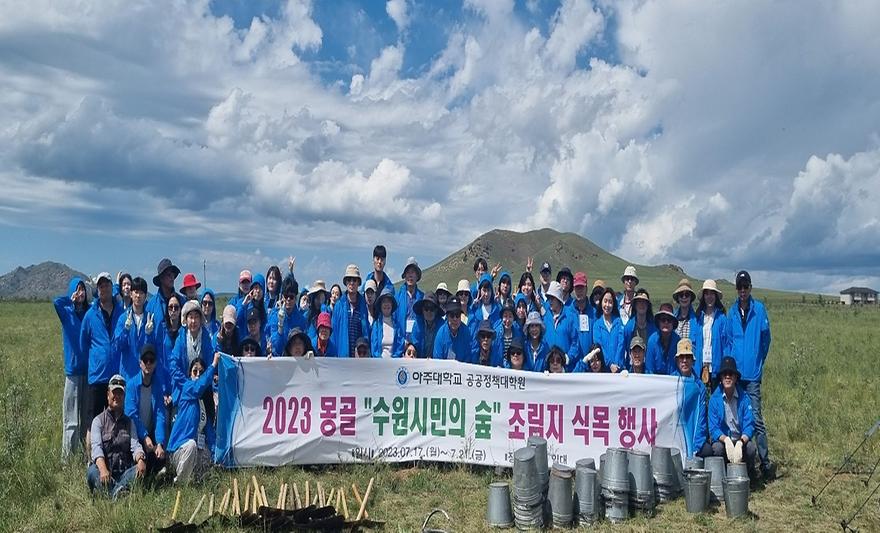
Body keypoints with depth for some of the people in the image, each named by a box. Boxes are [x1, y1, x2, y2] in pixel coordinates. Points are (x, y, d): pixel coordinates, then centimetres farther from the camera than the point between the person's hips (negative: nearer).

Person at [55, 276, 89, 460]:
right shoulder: (67, 312, 0)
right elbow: (56, 302, -21)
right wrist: (71, 300, -6)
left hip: (90, 367, 3)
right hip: (73, 367, -3)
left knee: (87, 413, 8)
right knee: (71, 417, -3)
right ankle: (68, 456, 3)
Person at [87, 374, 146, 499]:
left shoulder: (129, 422, 19)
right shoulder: (98, 420, 9)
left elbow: (135, 445, 3)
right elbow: (96, 447, -9)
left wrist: (141, 460, -23)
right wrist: (103, 469, -30)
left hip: (124, 472, 2)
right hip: (104, 469, -2)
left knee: (139, 470, -27)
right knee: (92, 472, -33)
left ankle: (113, 493, -46)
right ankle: (117, 495, -49)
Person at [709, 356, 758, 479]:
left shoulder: (744, 398, -5)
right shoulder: (714, 399, -6)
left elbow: (749, 425, -10)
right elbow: (713, 429, -9)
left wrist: (740, 443, -29)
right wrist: (726, 440, -30)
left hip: (741, 440, 1)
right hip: (722, 439, -1)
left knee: (751, 447, -29)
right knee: (717, 447, -31)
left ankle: (749, 477, -2)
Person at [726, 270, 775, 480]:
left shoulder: (759, 309, -1)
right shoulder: (732, 313, 10)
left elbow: (765, 338, 3)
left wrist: (759, 361, 6)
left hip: (752, 372, -4)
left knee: (756, 419, -6)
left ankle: (765, 462, 0)